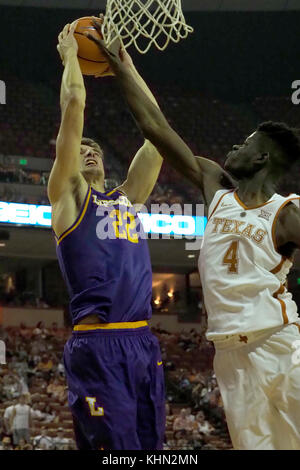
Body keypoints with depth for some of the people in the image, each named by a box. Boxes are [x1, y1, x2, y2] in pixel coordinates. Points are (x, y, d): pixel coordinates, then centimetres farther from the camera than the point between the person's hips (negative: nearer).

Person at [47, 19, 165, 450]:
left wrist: (127, 65, 26)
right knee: (114, 445, -12)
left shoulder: (129, 197, 23)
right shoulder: (68, 196, 8)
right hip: (97, 344, -6)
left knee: (148, 444, 5)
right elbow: (74, 108, 1)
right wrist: (70, 56, 13)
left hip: (144, 342, 6)